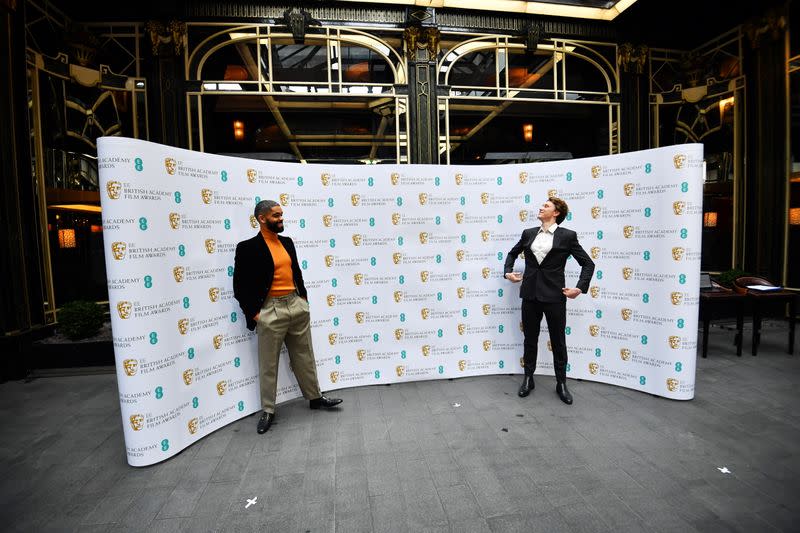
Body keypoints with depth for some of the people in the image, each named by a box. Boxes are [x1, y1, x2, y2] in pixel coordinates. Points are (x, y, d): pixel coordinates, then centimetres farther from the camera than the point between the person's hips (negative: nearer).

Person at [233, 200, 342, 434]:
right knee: (268, 364, 7)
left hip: (296, 305, 6)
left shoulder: (287, 242, 10)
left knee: (304, 357, 16)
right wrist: (253, 313, -10)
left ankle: (315, 397, 31)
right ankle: (268, 410, 22)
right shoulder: (248, 247, -9)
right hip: (270, 310, -5)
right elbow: (240, 286, -8)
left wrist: (303, 297, 10)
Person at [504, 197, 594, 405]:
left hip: (554, 296, -3)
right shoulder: (528, 233, 8)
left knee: (558, 342, 9)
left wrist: (580, 288, -8)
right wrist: (508, 271, 9)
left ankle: (561, 384, 26)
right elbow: (513, 253, 23)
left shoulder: (567, 235, -2)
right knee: (530, 339, 12)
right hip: (530, 294, 3)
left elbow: (588, 263, 1)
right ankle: (528, 379, 28)